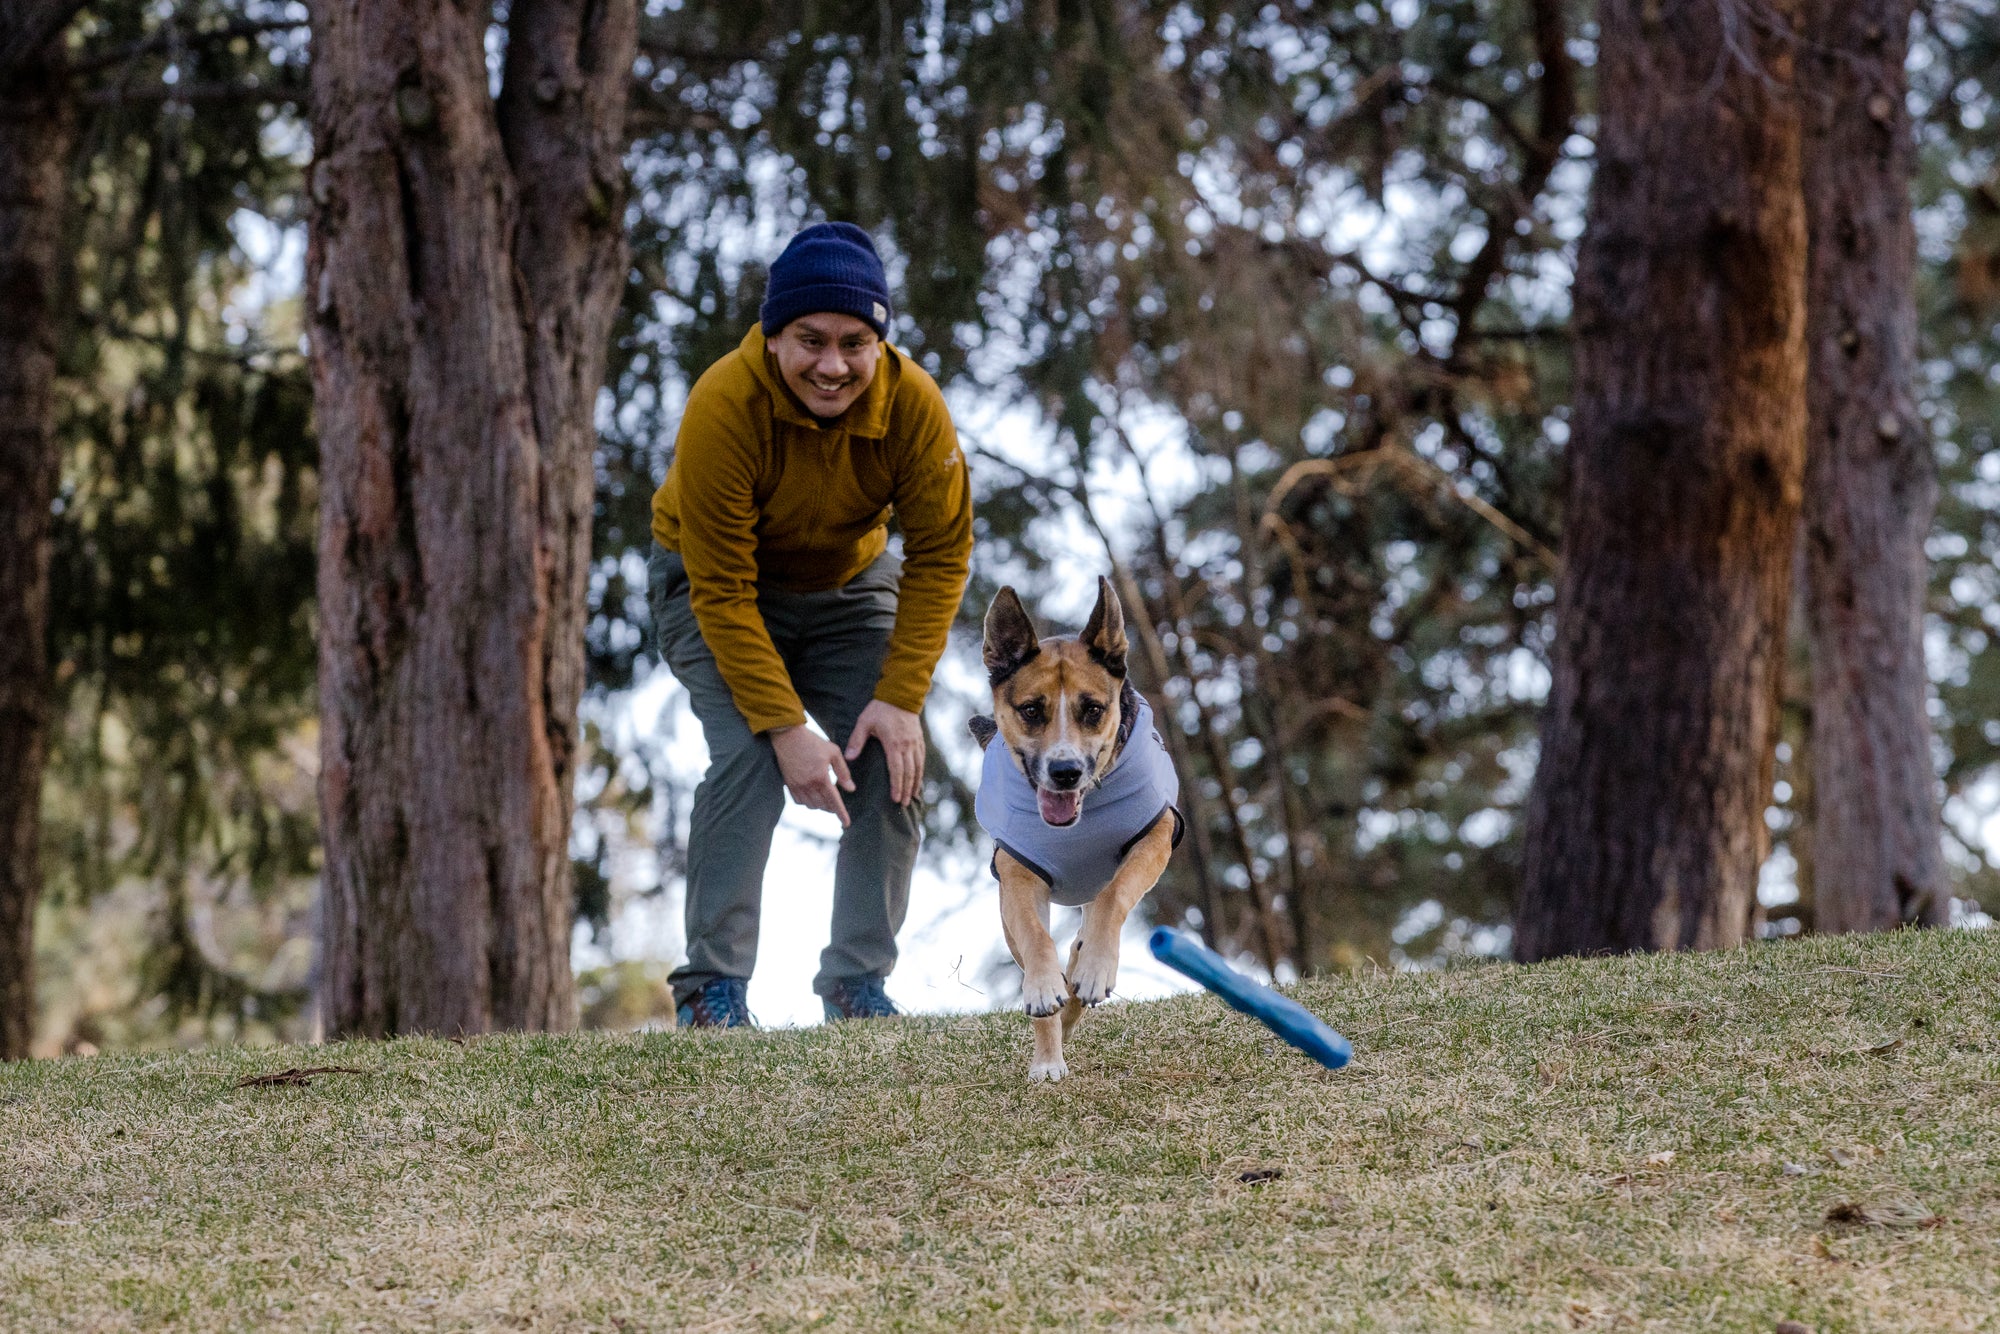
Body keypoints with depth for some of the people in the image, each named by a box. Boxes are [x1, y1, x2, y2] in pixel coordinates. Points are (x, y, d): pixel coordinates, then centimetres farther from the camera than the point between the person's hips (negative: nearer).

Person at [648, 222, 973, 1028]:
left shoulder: (913, 404, -26)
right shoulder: (723, 408, -34)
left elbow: (941, 554, -16)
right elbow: (723, 590, -30)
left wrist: (900, 697, -23)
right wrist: (786, 727, -33)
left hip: (849, 584, 4)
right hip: (714, 580, -3)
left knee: (891, 764, -10)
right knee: (749, 758, -24)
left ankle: (859, 984, 1)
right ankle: (712, 989, -18)